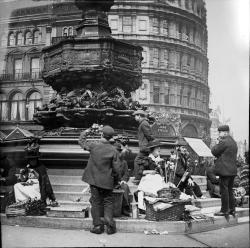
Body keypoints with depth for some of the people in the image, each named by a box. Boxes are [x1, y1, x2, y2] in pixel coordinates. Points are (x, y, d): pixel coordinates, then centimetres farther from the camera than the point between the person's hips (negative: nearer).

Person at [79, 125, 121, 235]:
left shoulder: (93, 146, -10)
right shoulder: (113, 150, -11)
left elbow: (81, 141, 9)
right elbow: (117, 168, -7)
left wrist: (85, 132, 27)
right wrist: (116, 180, 9)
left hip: (94, 179, 1)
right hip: (107, 181, 0)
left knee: (96, 202, 10)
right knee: (108, 201, 14)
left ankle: (97, 225, 12)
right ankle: (108, 219, -3)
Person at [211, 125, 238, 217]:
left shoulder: (224, 142, -15)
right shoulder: (233, 142, 15)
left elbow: (214, 151, -9)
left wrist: (218, 143, 3)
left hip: (225, 170, -9)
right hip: (233, 170, 9)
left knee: (224, 190, -4)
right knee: (230, 190, 15)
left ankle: (224, 210, 1)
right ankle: (232, 209, 20)